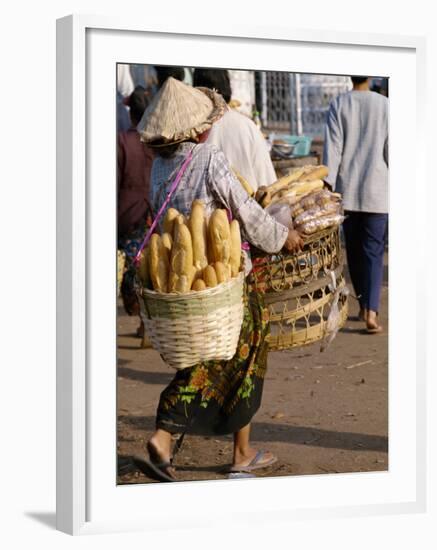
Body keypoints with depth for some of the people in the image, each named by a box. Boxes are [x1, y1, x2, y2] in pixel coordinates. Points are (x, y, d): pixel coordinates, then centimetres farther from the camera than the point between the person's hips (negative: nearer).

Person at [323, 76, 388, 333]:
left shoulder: (338, 105, -1)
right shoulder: (384, 105, -3)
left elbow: (333, 148, -5)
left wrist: (327, 185, -2)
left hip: (347, 189, 2)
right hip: (377, 189, -1)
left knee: (354, 250, 14)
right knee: (374, 251, -1)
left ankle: (364, 305, 23)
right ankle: (371, 311, -15)